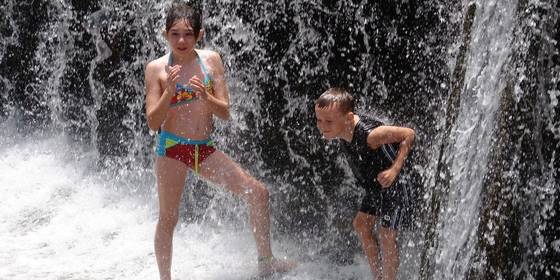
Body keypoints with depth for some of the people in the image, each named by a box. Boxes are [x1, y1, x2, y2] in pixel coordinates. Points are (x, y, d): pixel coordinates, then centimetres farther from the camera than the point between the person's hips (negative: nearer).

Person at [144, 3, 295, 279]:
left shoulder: (211, 60, 0)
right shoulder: (157, 68, -7)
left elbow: (225, 112, -1)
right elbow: (153, 122, -9)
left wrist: (205, 96, -20)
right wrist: (169, 92, -24)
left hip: (204, 148, 4)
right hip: (171, 147, -4)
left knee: (258, 192, 0)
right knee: (168, 218, 0)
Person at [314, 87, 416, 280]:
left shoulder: (368, 134, -37)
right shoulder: (343, 130, -13)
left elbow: (408, 134, -29)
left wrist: (394, 170, -32)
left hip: (394, 185, -9)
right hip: (375, 186, 9)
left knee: (386, 236, -7)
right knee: (361, 224, 13)